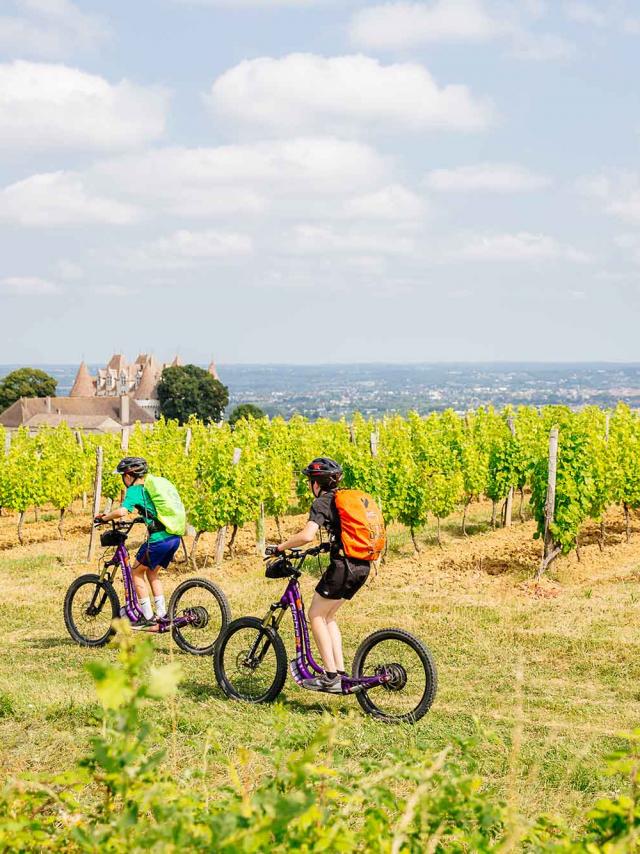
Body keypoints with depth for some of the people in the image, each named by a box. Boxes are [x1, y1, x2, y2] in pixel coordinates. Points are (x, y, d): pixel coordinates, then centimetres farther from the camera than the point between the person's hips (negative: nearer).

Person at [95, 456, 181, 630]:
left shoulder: (134, 490, -5)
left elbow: (122, 511, -21)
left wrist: (104, 517, -6)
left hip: (158, 539, -8)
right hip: (174, 537, 8)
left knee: (136, 572, 10)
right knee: (152, 572, 24)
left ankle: (148, 618, 9)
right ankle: (162, 614, 21)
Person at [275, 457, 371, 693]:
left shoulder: (322, 502, -6)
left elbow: (307, 535, -21)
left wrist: (281, 547, -7)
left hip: (343, 566, -8)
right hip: (362, 567, 8)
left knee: (316, 615, 5)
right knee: (328, 616, 20)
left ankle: (331, 676, -1)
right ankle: (340, 671, 14)